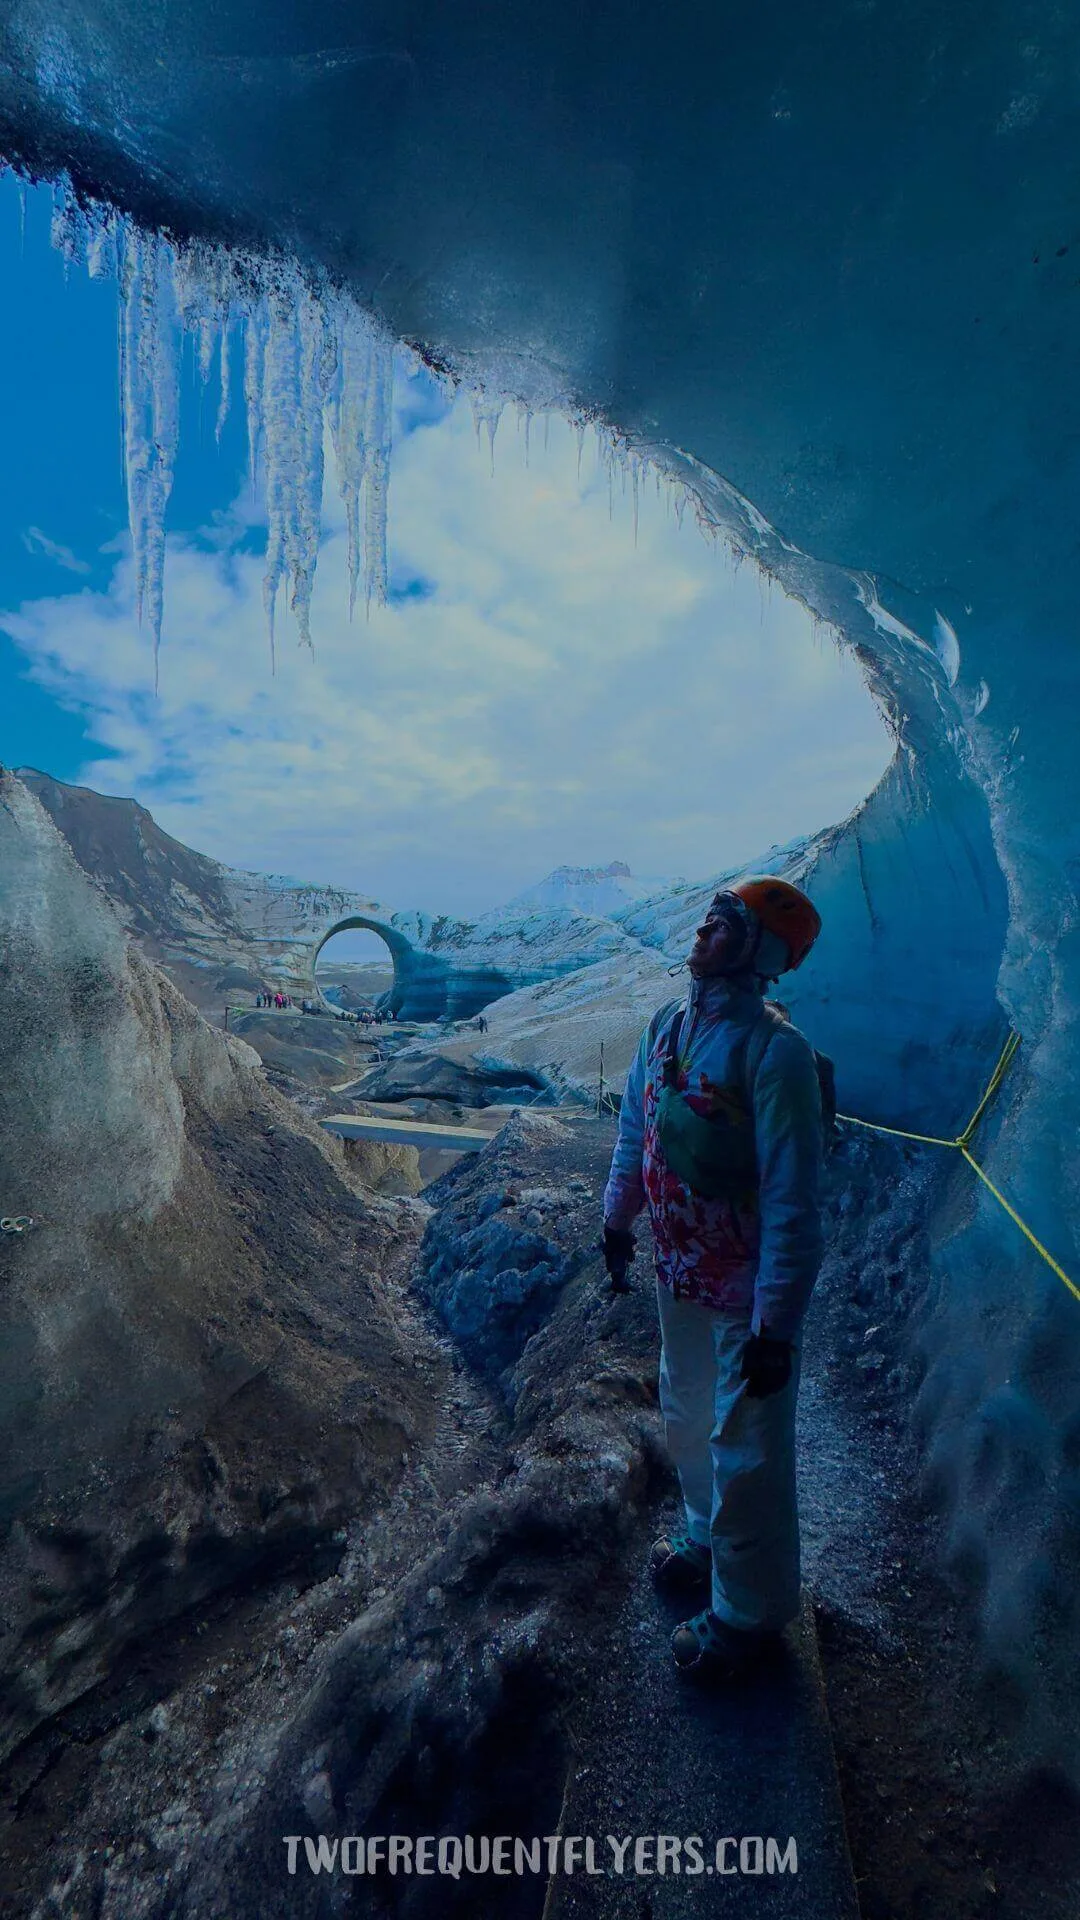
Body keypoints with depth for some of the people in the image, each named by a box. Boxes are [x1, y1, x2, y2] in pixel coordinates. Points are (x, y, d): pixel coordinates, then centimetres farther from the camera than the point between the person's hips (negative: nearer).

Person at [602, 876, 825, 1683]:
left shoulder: (774, 1049, -26)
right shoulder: (666, 1026, -3)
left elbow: (794, 1201, -25)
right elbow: (634, 1131, 11)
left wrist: (777, 1326, -22)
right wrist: (619, 1220, 18)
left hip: (748, 1289, -7)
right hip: (680, 1273, 8)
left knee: (746, 1451, 12)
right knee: (688, 1418, 27)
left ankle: (749, 1610, 39)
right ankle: (708, 1539, 55)